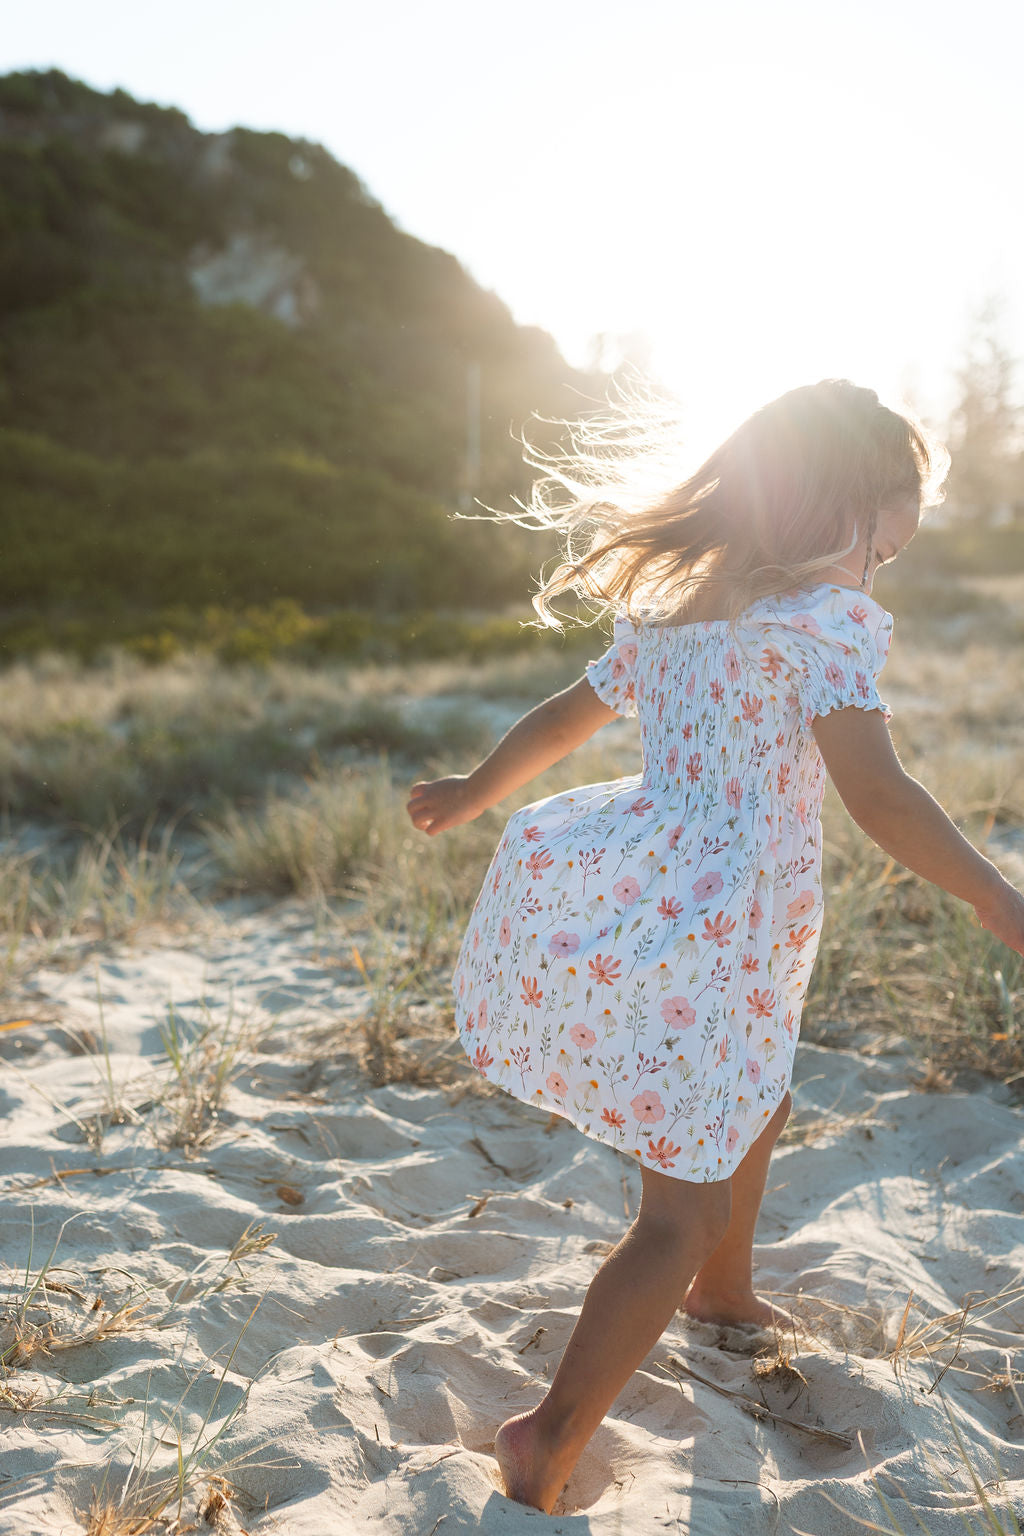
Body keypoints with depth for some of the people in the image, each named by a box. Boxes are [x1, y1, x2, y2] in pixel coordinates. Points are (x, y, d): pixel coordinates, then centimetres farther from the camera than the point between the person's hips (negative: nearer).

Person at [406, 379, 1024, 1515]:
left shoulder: (668, 607, 13)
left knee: (756, 1098, 32)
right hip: (699, 936, -9)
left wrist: (474, 792, 38)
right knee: (683, 1210, 3)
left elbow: (562, 717, 23)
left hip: (626, 892, 9)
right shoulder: (826, 617, -11)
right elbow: (880, 797, -21)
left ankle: (724, 1292, 53)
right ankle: (548, 1442, 8)